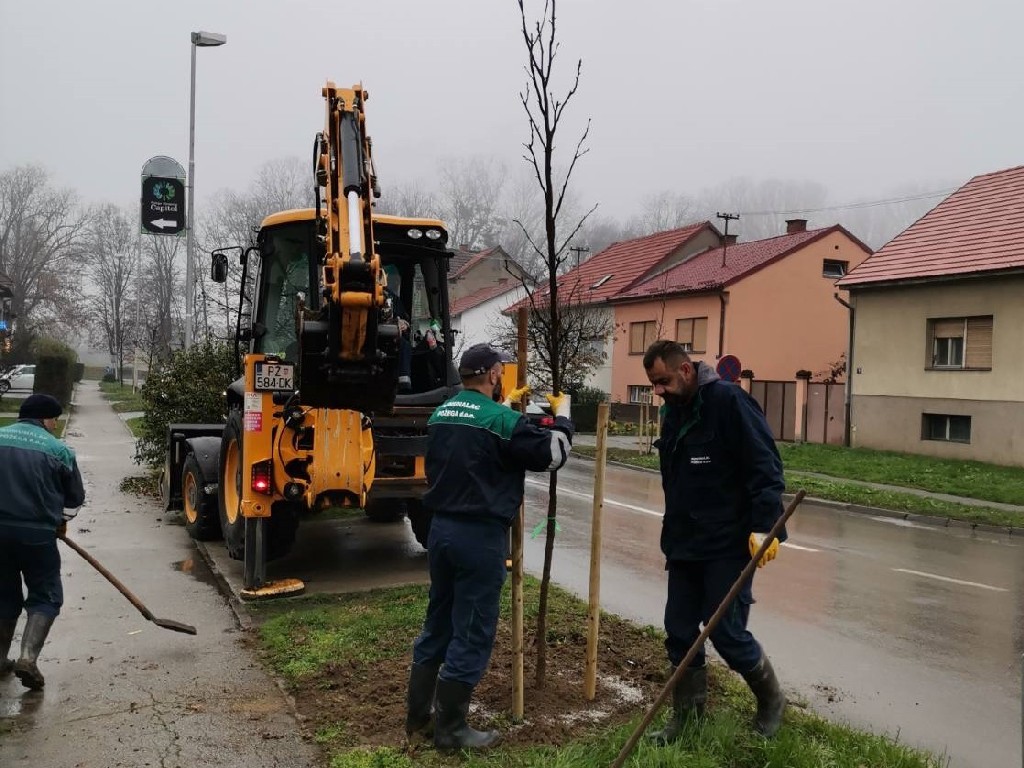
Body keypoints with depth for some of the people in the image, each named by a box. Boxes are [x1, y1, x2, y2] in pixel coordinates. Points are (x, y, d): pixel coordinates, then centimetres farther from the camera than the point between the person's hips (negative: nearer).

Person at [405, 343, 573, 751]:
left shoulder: (441, 414, 7)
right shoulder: (501, 421, -16)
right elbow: (552, 454, -7)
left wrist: (504, 406, 29)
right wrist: (562, 415, 8)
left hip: (441, 528, 8)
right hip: (480, 535, -8)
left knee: (437, 624, 18)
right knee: (472, 634, 4)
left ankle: (417, 717, 28)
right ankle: (450, 729, 15)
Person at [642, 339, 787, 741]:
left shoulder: (728, 400, -15)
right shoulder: (673, 412, 11)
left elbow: (765, 465, -19)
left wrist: (765, 526, -25)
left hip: (729, 545, -8)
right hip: (684, 544, 8)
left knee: (726, 633, -1)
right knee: (679, 633, 9)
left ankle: (771, 700, 26)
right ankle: (686, 715, 26)